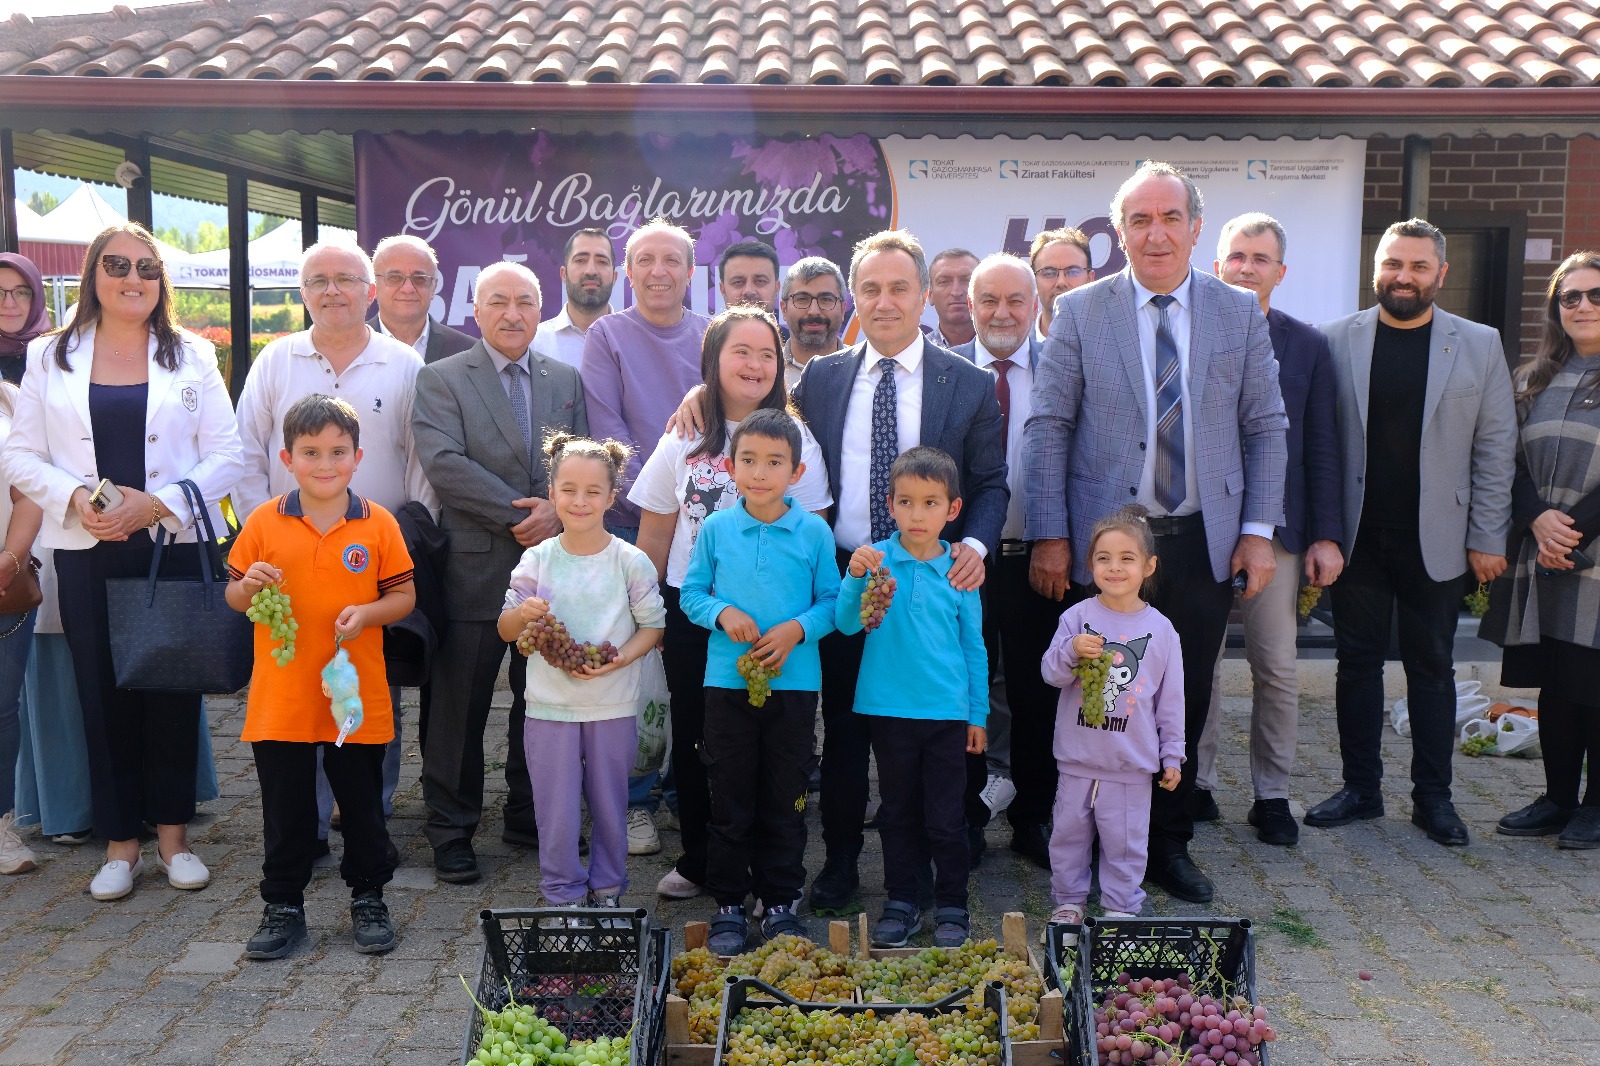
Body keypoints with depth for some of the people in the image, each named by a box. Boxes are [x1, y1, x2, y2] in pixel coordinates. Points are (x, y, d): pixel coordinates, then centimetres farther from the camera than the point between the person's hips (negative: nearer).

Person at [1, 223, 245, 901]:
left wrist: (157, 502, -14)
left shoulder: (192, 357, 5)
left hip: (175, 545, -1)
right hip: (88, 551, 1)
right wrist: (75, 498, -13)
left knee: (174, 689, 4)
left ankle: (172, 833, 18)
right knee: (105, 693, 5)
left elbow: (226, 456, -1)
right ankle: (120, 843, 17)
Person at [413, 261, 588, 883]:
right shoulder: (441, 379, 0)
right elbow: (443, 461, -14)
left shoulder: (567, 381, 12)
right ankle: (450, 831, 16)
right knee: (460, 705, 2)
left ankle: (529, 817, 28)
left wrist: (558, 511, -13)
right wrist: (519, 513, -17)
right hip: (476, 568, -4)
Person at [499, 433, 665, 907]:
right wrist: (521, 614, -19)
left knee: (610, 805, 13)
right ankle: (564, 896, 24)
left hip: (613, 706, 0)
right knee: (556, 811, 7)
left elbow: (653, 624, -2)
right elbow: (506, 630, 4)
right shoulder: (537, 559, -1)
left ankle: (607, 890, 31)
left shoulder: (631, 561, -5)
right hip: (549, 708, 1)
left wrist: (619, 658, -19)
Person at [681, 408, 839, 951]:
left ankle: (780, 903, 25)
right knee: (730, 799, 8)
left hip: (794, 682, 0)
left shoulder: (814, 531, -2)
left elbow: (832, 601, 1)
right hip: (728, 681, 1)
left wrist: (797, 629, -15)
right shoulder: (715, 529, 1)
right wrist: (723, 613, -12)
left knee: (785, 800, 10)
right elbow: (691, 594, 7)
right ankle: (728, 905, 22)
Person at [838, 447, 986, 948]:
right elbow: (847, 623, -10)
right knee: (898, 812, 13)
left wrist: (978, 714, 9)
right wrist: (855, 576, -27)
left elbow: (974, 647, 8)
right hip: (889, 708, 0)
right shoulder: (876, 559, -3)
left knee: (944, 817, 5)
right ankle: (901, 903, 26)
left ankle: (952, 907, 21)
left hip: (947, 712, 0)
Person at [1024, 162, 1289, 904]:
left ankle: (1169, 844, 26)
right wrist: (1049, 536, -7)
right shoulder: (1080, 312, 0)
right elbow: (1048, 426, -2)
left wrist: (1259, 530, 0)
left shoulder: (1240, 314, 6)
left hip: (1204, 542, 2)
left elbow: (1265, 427, 7)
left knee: (1186, 702, 10)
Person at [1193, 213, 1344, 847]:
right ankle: (1196, 786, 21)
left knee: (1277, 669, 2)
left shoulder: (1308, 346, 8)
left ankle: (1271, 795, 16)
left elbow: (1322, 448, 7)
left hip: (1275, 529, 1)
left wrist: (1326, 535, 1)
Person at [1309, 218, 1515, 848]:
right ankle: (1360, 788, 19)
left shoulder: (1479, 345, 3)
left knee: (1432, 668, 9)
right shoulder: (1337, 341, 1)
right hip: (1356, 536, 0)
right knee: (1357, 663, 8)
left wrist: (1488, 538, -2)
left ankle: (1433, 796, 19)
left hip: (1435, 540, 0)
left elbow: (1495, 449, 3)